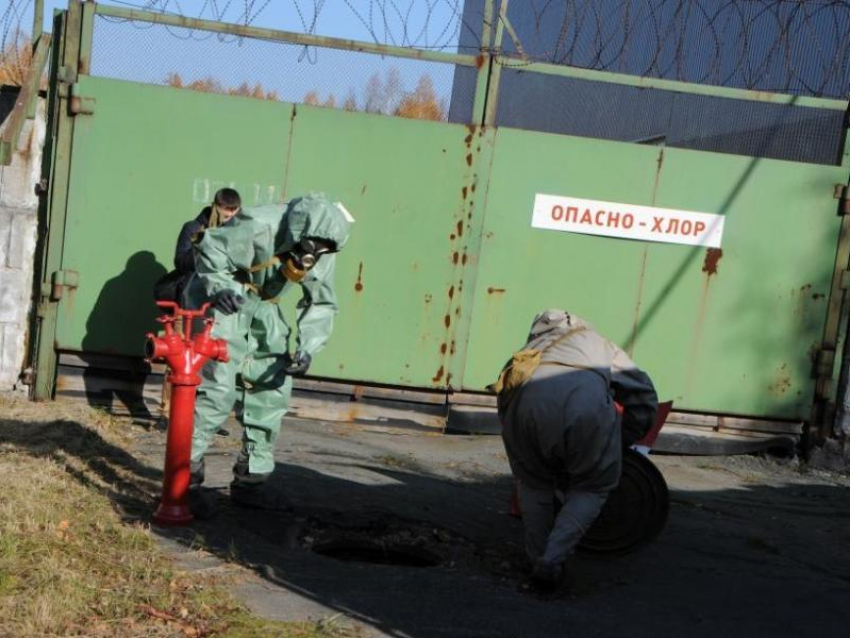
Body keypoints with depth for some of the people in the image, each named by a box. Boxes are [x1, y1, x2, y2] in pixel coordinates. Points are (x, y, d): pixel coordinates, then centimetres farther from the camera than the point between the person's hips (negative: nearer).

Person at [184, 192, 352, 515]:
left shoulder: (323, 254, -12)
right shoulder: (257, 227, -31)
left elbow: (322, 304, -4)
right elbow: (207, 250, -19)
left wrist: (307, 348, -18)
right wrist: (220, 287, -35)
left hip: (262, 307, 7)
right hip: (222, 301, -7)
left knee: (273, 387, 5)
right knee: (217, 388, -17)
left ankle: (251, 480, 17)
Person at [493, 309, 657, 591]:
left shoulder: (531, 349, 44)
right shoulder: (601, 345, 40)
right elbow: (644, 397, 31)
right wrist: (621, 443, 43)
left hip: (526, 396, 2)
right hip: (585, 399, -2)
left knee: (534, 484, 27)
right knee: (593, 487, 18)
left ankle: (538, 562, 28)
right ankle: (551, 562, 6)